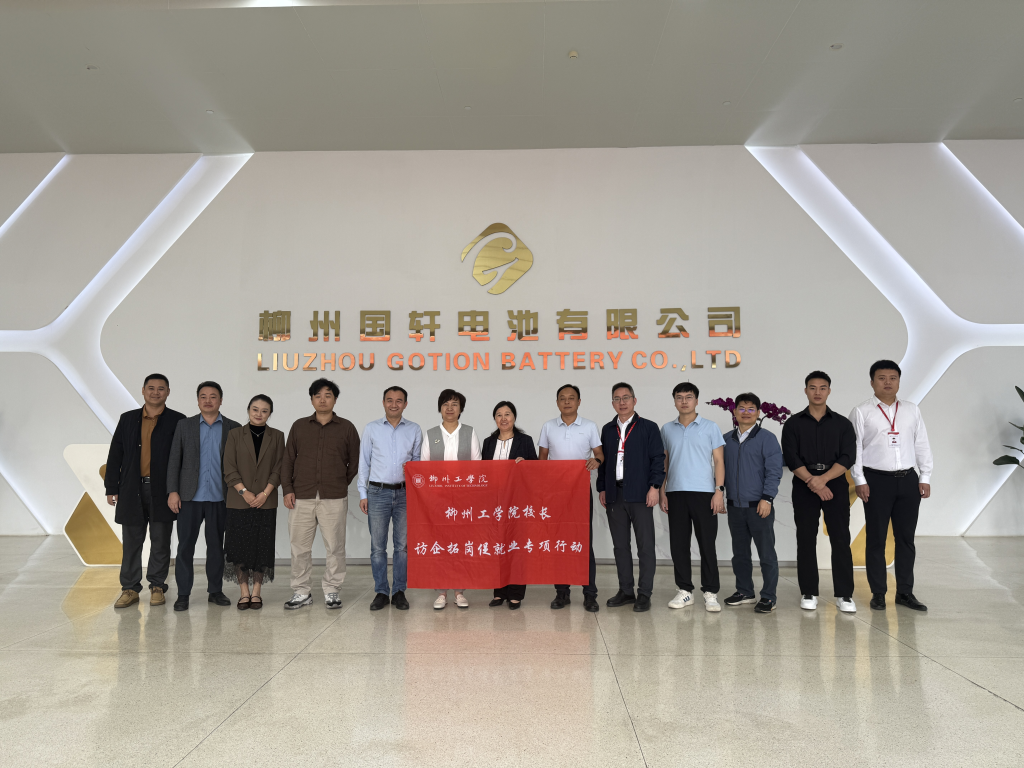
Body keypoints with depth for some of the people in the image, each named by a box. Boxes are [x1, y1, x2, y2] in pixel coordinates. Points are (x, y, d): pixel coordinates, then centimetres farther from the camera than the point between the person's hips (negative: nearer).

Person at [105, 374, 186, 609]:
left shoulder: (177, 421, 1)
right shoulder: (127, 419, 9)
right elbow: (115, 455, 9)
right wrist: (111, 488, 4)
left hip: (162, 490, -2)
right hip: (132, 490, 2)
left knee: (160, 542, 6)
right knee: (131, 542, 7)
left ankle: (157, 587, 17)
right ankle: (130, 589, 17)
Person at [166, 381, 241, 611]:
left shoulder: (233, 428, 4)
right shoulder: (184, 425, 5)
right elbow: (174, 460, 3)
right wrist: (172, 491, -5)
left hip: (219, 498, 0)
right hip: (190, 497, 0)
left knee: (216, 546, 8)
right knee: (185, 546, 2)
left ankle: (215, 590, 19)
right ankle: (183, 594, 11)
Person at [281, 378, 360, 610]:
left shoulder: (346, 428, 6)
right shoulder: (299, 426, 10)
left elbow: (355, 462, 11)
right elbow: (288, 460, 10)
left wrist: (340, 484, 7)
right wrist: (287, 489, 1)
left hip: (334, 498, -1)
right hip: (301, 497, 1)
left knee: (335, 546, 1)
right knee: (299, 546, 5)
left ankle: (332, 591, 14)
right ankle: (301, 592, 17)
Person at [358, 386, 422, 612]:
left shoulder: (414, 429, 7)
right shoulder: (372, 428, 6)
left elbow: (419, 458, 13)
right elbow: (363, 462, 7)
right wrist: (363, 494, 2)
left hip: (405, 492, 1)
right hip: (378, 492, 0)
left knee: (403, 545, 3)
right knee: (377, 546, 2)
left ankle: (399, 592, 13)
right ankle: (381, 592, 12)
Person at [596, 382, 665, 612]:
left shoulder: (649, 428, 2)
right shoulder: (608, 429, 14)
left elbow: (658, 459, -2)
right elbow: (603, 460, 16)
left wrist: (654, 486, -11)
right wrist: (602, 488, 9)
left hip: (640, 494, -4)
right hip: (615, 495, 4)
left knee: (645, 545, -1)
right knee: (620, 545, 9)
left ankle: (644, 594, 6)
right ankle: (625, 591, 19)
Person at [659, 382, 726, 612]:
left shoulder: (710, 427, 4)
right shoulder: (667, 429, 11)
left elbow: (718, 461, 1)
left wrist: (719, 491, -8)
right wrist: (662, 492, 7)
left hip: (704, 492, -3)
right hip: (675, 493, 3)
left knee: (707, 544, 0)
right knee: (678, 543, 5)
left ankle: (710, 592, 9)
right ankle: (684, 591, 16)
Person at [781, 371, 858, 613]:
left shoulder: (842, 423, 7)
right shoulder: (793, 424, 5)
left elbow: (847, 457, -4)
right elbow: (791, 459, -4)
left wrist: (823, 479, -16)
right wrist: (811, 481, -15)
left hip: (836, 486, 0)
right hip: (804, 487, 0)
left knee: (841, 540, -2)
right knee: (806, 541, 4)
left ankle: (844, 595, 6)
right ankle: (809, 593, 13)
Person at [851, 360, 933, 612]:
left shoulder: (912, 410, 11)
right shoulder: (861, 412, 0)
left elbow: (922, 445, 11)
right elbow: (854, 448, -4)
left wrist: (925, 477, 5)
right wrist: (859, 481, -9)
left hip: (908, 480, 4)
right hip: (876, 480, -3)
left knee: (906, 537, 9)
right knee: (876, 538, 4)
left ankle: (905, 592, 19)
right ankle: (878, 593, 13)